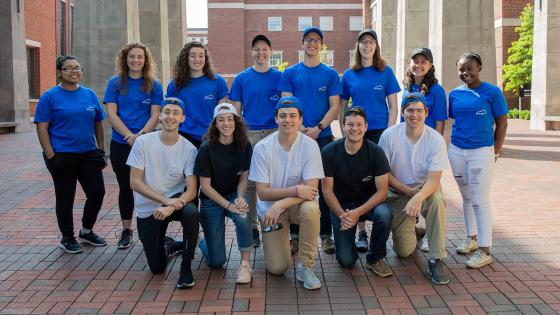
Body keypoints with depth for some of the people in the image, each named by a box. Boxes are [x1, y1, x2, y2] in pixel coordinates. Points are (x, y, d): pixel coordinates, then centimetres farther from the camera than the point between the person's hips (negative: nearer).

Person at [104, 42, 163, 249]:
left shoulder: (154, 85, 4)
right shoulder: (115, 83, 4)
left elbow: (155, 115, -2)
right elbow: (111, 114, -3)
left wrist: (141, 135, -18)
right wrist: (130, 136, -15)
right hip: (121, 144, 1)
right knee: (125, 186, 9)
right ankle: (126, 230, 21)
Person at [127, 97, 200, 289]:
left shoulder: (189, 149, -11)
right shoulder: (143, 142, -11)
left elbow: (192, 190, -15)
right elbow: (134, 183, -13)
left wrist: (170, 207, -33)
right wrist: (165, 200, -24)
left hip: (176, 201, 0)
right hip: (147, 209, 0)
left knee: (191, 213, -36)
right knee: (157, 268, 0)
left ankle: (186, 267, -15)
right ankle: (168, 244, 37)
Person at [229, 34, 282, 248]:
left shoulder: (280, 77, 7)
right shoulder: (242, 78, 7)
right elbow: (236, 110, 8)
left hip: (274, 134, 0)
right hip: (248, 135, 0)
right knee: (249, 183, 4)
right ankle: (251, 227, 14)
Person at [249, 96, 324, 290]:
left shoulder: (310, 146, -14)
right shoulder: (262, 148, -13)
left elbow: (311, 189, -20)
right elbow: (262, 193, -14)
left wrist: (281, 204, -33)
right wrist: (295, 190, -26)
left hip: (299, 203, 0)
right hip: (271, 208, 0)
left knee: (311, 208, -37)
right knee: (277, 268, -8)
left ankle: (305, 267, -16)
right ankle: (281, 240, 29)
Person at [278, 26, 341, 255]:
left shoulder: (330, 74, 8)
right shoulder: (290, 73, 8)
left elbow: (334, 107, 2)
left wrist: (318, 128, -12)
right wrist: (299, 129, -12)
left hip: (323, 137, 0)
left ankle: (326, 235, 11)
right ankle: (294, 235, 13)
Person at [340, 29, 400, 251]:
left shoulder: (385, 72, 5)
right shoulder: (349, 75, 9)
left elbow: (393, 107, 3)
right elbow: (342, 108, 11)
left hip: (380, 133, -1)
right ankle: (361, 233, 10)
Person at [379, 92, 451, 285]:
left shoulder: (435, 139, -15)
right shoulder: (389, 136, -13)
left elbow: (433, 179, -22)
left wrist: (418, 197, -42)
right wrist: (407, 191, -18)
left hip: (425, 189, 0)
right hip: (398, 192, 0)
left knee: (437, 199, -38)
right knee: (403, 251, -6)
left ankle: (436, 261, -25)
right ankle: (410, 230, 34)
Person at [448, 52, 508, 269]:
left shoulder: (492, 92, -6)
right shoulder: (455, 94, 6)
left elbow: (502, 123, -3)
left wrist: (495, 152, -5)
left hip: (481, 152, -5)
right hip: (456, 151, 5)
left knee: (480, 201, -4)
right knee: (467, 197, 15)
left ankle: (484, 250, 2)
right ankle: (471, 239, 29)